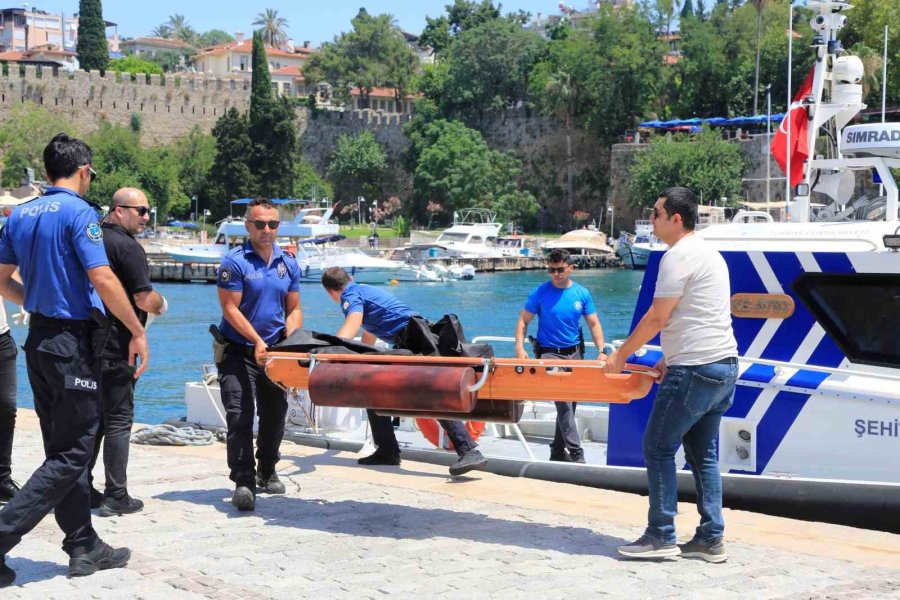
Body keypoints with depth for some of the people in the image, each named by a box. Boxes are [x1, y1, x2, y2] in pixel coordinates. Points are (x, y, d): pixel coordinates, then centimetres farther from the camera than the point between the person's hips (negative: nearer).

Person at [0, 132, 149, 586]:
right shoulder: (78, 212, -13)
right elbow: (102, 279, -21)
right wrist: (138, 332, -15)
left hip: (39, 339, 8)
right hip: (74, 342, -8)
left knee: (64, 449, 14)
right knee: (72, 455, -3)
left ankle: (84, 547, 20)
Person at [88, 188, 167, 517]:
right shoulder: (128, 247, -15)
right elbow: (145, 300, -18)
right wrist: (161, 303, 4)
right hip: (116, 348, -8)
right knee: (118, 420, -1)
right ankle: (116, 497, 1)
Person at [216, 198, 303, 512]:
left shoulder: (288, 263, 7)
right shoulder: (234, 262, -10)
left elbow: (293, 310, 11)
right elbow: (230, 309, -14)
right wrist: (257, 342, -21)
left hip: (274, 351, 6)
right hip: (239, 351, -5)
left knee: (275, 413, 14)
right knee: (239, 416, -13)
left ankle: (266, 472, 32)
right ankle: (243, 481, -14)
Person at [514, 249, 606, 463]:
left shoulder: (582, 293, 4)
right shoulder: (540, 292, -5)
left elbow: (594, 324, 7)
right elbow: (523, 321, -1)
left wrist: (601, 351, -4)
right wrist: (520, 347, -14)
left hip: (574, 353, 4)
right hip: (549, 353, -4)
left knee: (569, 403, 9)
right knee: (563, 403, -15)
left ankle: (558, 451, 23)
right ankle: (576, 453, -18)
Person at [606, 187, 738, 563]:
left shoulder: (678, 256, -12)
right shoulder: (709, 254, 19)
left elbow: (656, 318, -13)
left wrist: (620, 356, -4)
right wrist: (673, 359, 24)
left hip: (694, 371, -10)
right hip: (724, 366, 10)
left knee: (658, 448, -2)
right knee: (703, 453, 13)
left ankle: (661, 536, 0)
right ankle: (710, 540, 12)